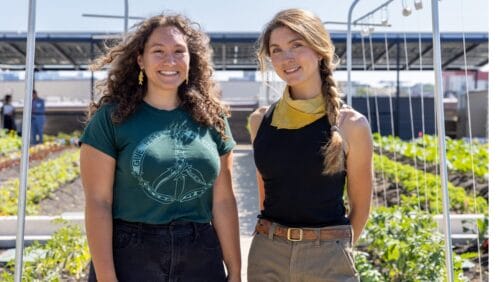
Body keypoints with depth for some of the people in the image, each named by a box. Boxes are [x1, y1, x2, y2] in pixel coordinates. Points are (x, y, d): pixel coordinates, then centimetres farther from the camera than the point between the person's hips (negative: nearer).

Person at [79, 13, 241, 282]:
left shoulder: (211, 119, 5)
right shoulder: (111, 117, -5)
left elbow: (223, 201, 5)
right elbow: (97, 202, -8)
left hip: (201, 259, 3)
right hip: (128, 258, -3)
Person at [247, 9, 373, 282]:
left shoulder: (351, 124, -8)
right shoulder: (260, 120, 0)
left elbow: (360, 205, 1)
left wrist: (334, 248, 6)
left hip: (328, 257, -2)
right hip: (267, 256, 2)